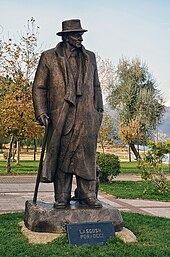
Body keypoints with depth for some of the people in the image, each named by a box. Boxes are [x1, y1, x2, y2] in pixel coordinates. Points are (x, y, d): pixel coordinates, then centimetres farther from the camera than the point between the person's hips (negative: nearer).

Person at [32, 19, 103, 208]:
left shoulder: (90, 57, 17)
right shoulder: (49, 57, 6)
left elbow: (96, 86, 22)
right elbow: (39, 87, 5)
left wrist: (99, 109, 14)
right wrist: (41, 112, -6)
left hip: (87, 117, 3)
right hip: (61, 116, -2)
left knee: (86, 156, 0)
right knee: (62, 156, 1)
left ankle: (88, 196, 6)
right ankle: (61, 198, 9)